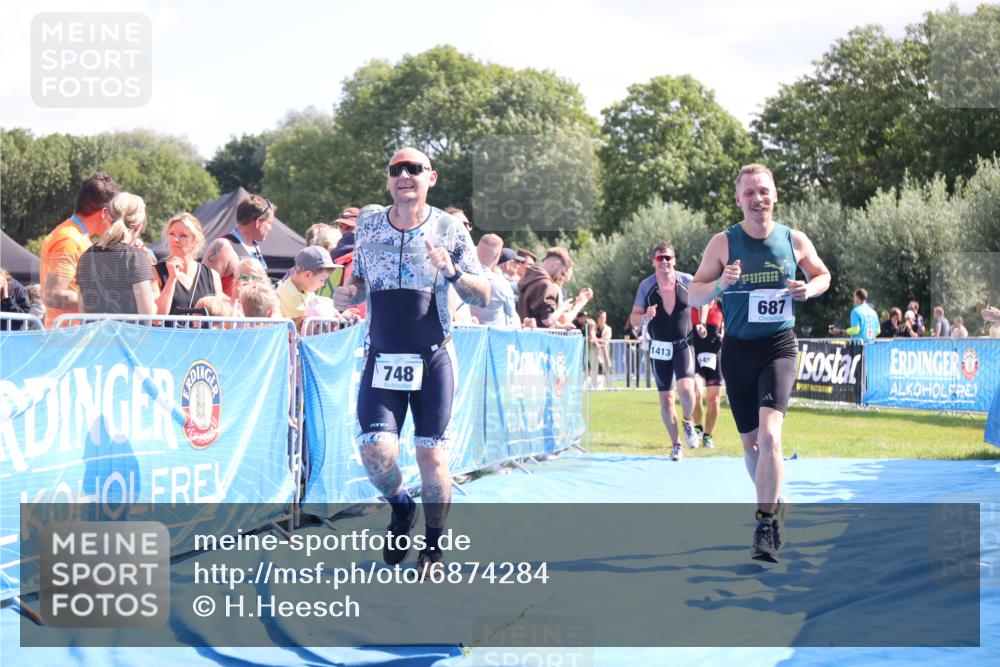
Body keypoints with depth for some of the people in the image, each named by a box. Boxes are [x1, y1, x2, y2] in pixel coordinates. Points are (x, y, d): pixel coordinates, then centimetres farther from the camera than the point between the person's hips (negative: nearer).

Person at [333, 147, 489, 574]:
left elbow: (483, 297, -1)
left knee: (432, 456, -2)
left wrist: (453, 272, -20)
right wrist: (348, 294, -6)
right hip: (381, 359, 2)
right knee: (375, 450, -12)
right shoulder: (368, 225, 6)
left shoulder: (450, 229, -1)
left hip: (433, 361, -1)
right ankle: (400, 506, 21)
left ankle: (433, 546, 17)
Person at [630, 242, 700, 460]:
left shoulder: (687, 281, -6)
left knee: (686, 389, -22)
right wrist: (646, 317, -24)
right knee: (666, 398, 5)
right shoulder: (646, 286, -5)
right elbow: (634, 320, -3)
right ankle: (675, 444, 21)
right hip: (659, 348, 1)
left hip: (683, 344, -1)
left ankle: (687, 422, 10)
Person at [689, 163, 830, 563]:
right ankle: (773, 503, 36)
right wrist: (720, 283, -20)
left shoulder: (795, 241, 0)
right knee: (750, 441, 12)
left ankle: (766, 528, -18)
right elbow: (694, 295, 1)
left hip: (779, 346, -2)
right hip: (738, 349, 2)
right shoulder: (723, 242, -2)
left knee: (769, 433, -20)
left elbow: (823, 275, 17)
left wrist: (810, 288, -6)